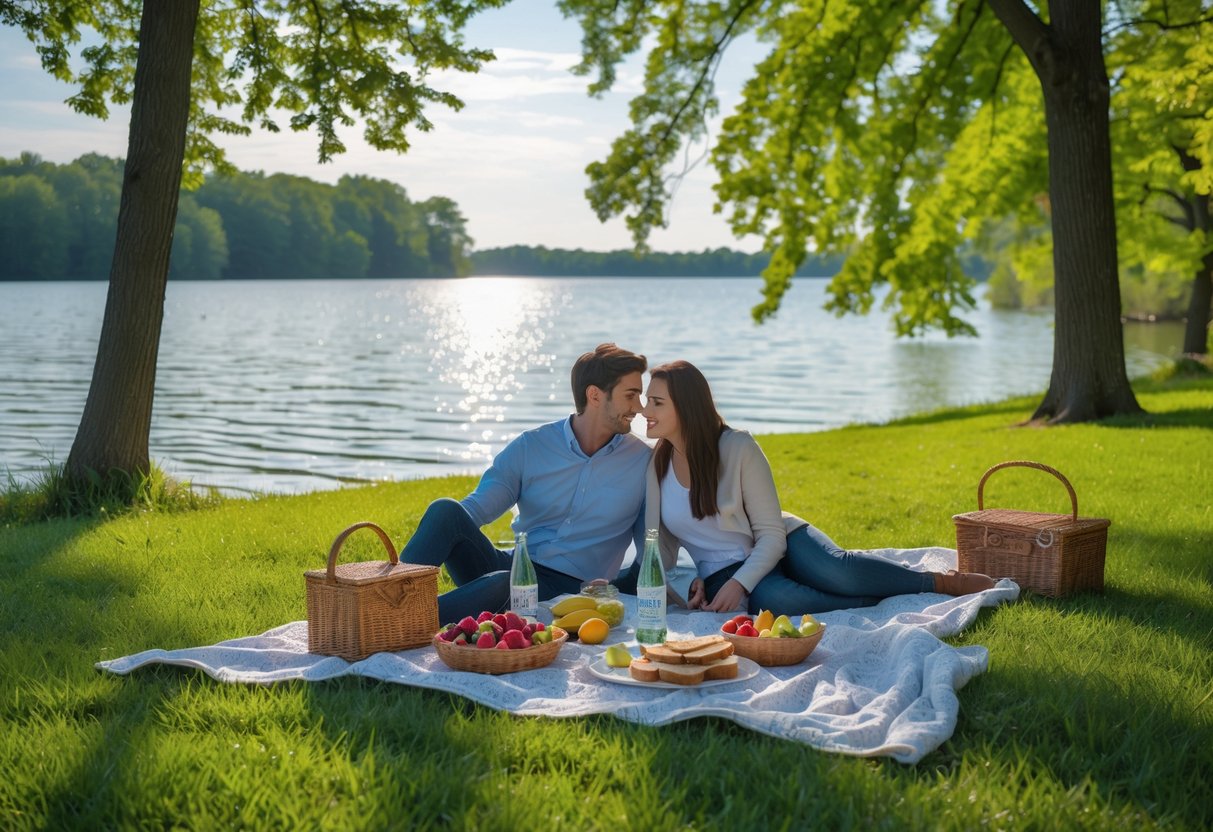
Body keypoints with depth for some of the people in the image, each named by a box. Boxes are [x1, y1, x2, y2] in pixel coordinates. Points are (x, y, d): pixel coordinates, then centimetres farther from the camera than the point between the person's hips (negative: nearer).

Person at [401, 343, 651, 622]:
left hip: (568, 589, -2)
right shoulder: (529, 447, 4)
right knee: (446, 509, -25)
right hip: (510, 566, 2)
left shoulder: (642, 461, 4)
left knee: (503, 584, -38)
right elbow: (475, 508, -5)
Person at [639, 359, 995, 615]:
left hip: (783, 543, -1)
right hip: (724, 570, 1)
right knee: (771, 598, -36)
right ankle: (885, 603, -21)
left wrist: (738, 584, -28)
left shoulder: (738, 447, -13)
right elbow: (657, 549, 3)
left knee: (836, 571, -33)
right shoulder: (651, 465, -4)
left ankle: (944, 582, -11)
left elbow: (771, 534, -12)